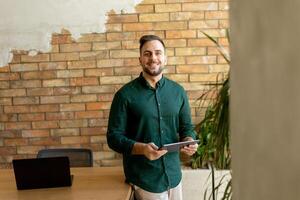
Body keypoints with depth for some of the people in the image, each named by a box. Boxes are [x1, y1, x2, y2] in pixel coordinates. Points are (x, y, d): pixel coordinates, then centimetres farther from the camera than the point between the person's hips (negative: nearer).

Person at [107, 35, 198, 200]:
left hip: (174, 174, 4)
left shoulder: (178, 91, 3)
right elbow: (114, 137, -9)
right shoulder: (125, 94, -10)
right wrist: (141, 148, -25)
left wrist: (189, 141, -11)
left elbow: (187, 127, 10)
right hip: (144, 178, -4)